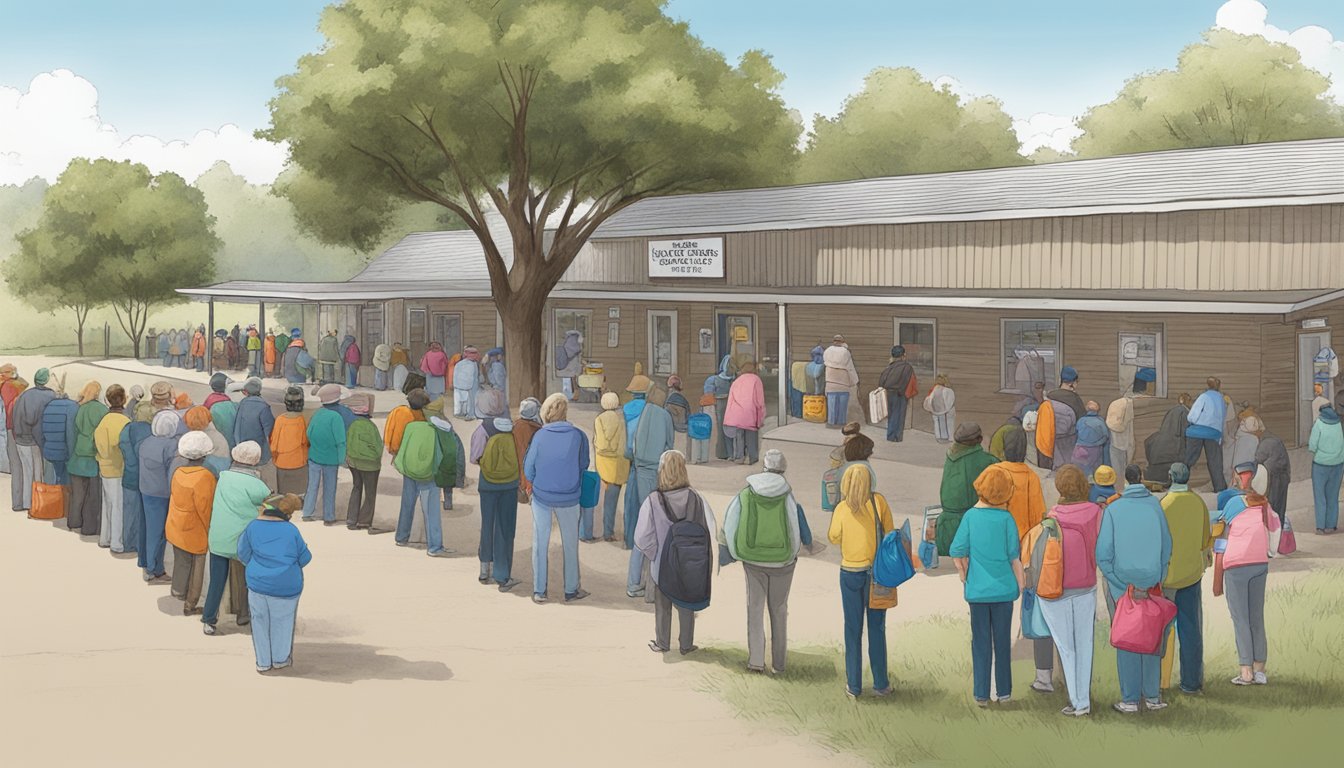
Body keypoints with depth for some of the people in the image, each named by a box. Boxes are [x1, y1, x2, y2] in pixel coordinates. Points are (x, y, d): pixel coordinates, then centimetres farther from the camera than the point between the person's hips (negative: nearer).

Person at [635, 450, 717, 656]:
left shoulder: (653, 501, -21)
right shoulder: (696, 498, -17)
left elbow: (642, 538, -17)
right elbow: (710, 530, -11)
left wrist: (654, 554, 1)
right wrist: (699, 553, 5)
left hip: (662, 564, -1)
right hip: (690, 564, 1)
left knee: (662, 605, 19)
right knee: (686, 605, 19)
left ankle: (662, 644, 32)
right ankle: (686, 645, 29)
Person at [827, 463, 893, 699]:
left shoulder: (842, 508, -9)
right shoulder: (879, 502, -10)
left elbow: (834, 538, 3)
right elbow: (890, 533, -3)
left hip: (851, 572, 0)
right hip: (877, 571, 0)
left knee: (853, 629, 10)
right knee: (877, 628, 10)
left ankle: (853, 685, 13)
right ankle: (881, 683, 16)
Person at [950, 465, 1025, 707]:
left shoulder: (970, 516, -6)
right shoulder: (1006, 518, -8)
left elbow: (957, 552, -5)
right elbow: (1014, 557, -6)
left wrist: (965, 578, 10)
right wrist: (1021, 584, 7)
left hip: (977, 590, 0)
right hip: (1003, 589, 0)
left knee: (980, 642, 8)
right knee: (1002, 641, 11)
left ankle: (981, 695, 10)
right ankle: (1003, 692, 18)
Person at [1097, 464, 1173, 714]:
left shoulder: (1113, 509, -7)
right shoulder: (1155, 505, -3)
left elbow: (1103, 553, -10)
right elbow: (1167, 546, 0)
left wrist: (1121, 583, -4)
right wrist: (1157, 577, 9)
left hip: (1122, 584, -1)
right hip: (1151, 582, 1)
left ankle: (1130, 700, 7)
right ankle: (1152, 696, 16)